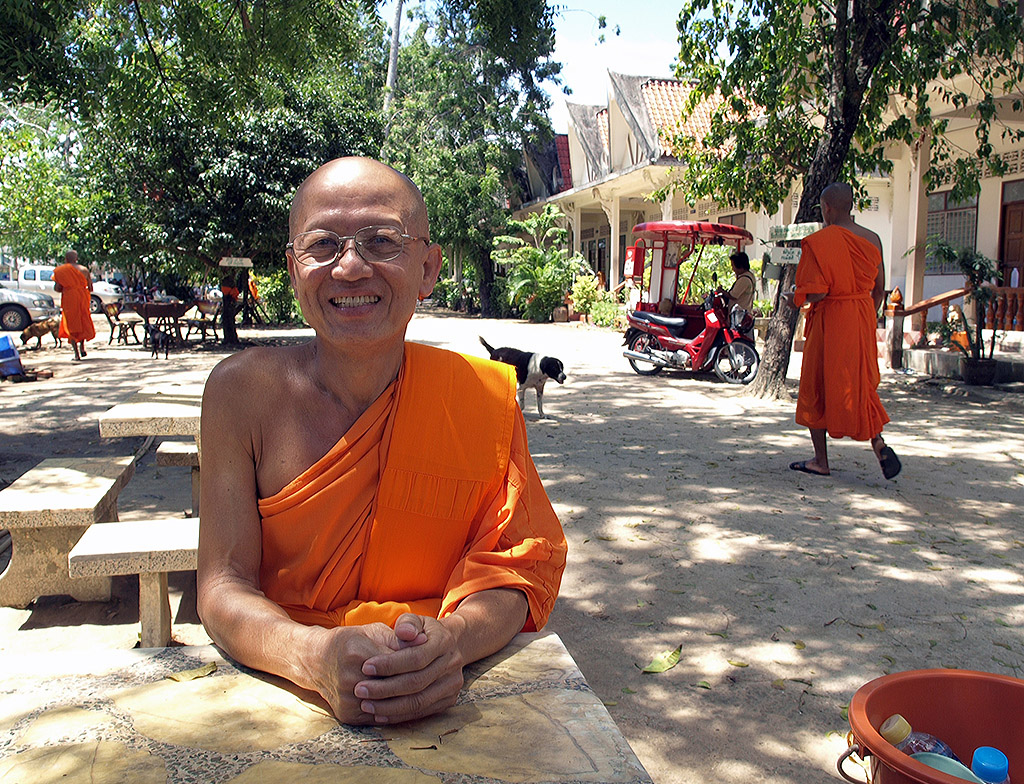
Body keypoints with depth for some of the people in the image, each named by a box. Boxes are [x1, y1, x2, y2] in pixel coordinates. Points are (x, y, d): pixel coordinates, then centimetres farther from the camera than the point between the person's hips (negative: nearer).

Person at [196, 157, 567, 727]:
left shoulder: (486, 395, -7)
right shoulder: (243, 392, -7)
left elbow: (521, 565, -6)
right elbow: (224, 588, -8)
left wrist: (453, 639, -28)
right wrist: (317, 657, -29)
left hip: (443, 712, 2)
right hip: (280, 704, -1)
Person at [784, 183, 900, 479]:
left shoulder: (819, 241, -14)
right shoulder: (871, 239, 5)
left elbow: (818, 292, -21)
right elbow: (879, 288, 10)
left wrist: (795, 298, -1)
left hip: (829, 319, -6)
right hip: (863, 317, 6)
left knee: (816, 388, 7)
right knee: (860, 384, 16)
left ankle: (821, 460, 13)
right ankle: (878, 443, -4)